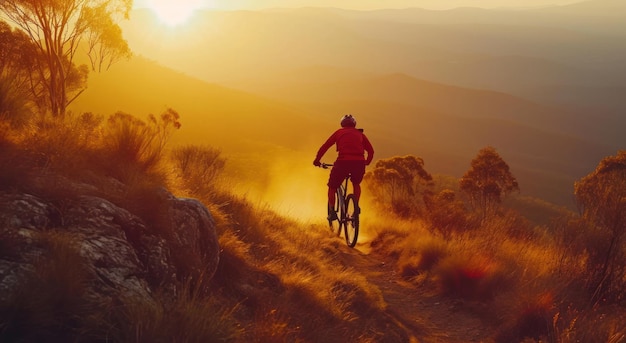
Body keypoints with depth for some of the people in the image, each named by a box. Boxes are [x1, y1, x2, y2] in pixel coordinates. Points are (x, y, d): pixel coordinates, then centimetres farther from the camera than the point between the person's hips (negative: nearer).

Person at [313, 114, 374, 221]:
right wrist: (367, 162, 39)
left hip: (343, 162, -2)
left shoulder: (339, 133, 21)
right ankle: (356, 207, 18)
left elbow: (324, 147, 17)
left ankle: (332, 211, 5)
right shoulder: (360, 134, 25)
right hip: (359, 163, 2)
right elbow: (371, 150, 21)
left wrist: (317, 160, 29)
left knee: (332, 186, 18)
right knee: (356, 184, 31)